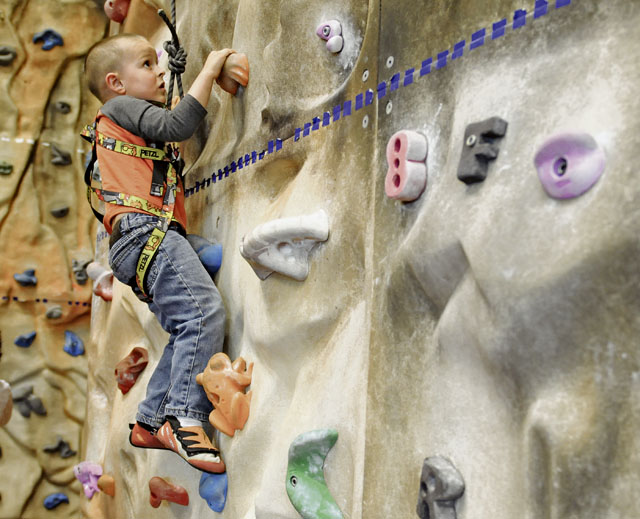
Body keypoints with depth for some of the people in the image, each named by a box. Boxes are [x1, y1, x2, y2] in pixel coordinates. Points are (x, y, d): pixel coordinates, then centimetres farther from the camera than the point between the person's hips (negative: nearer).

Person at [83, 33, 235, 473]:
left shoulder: (130, 124, 36)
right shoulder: (121, 107, 7)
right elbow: (177, 127, -8)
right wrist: (209, 71, -2)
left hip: (140, 242, 10)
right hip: (144, 228, -10)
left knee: (189, 330, 6)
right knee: (204, 309, -24)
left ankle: (151, 423, 11)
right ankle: (185, 418, -25)